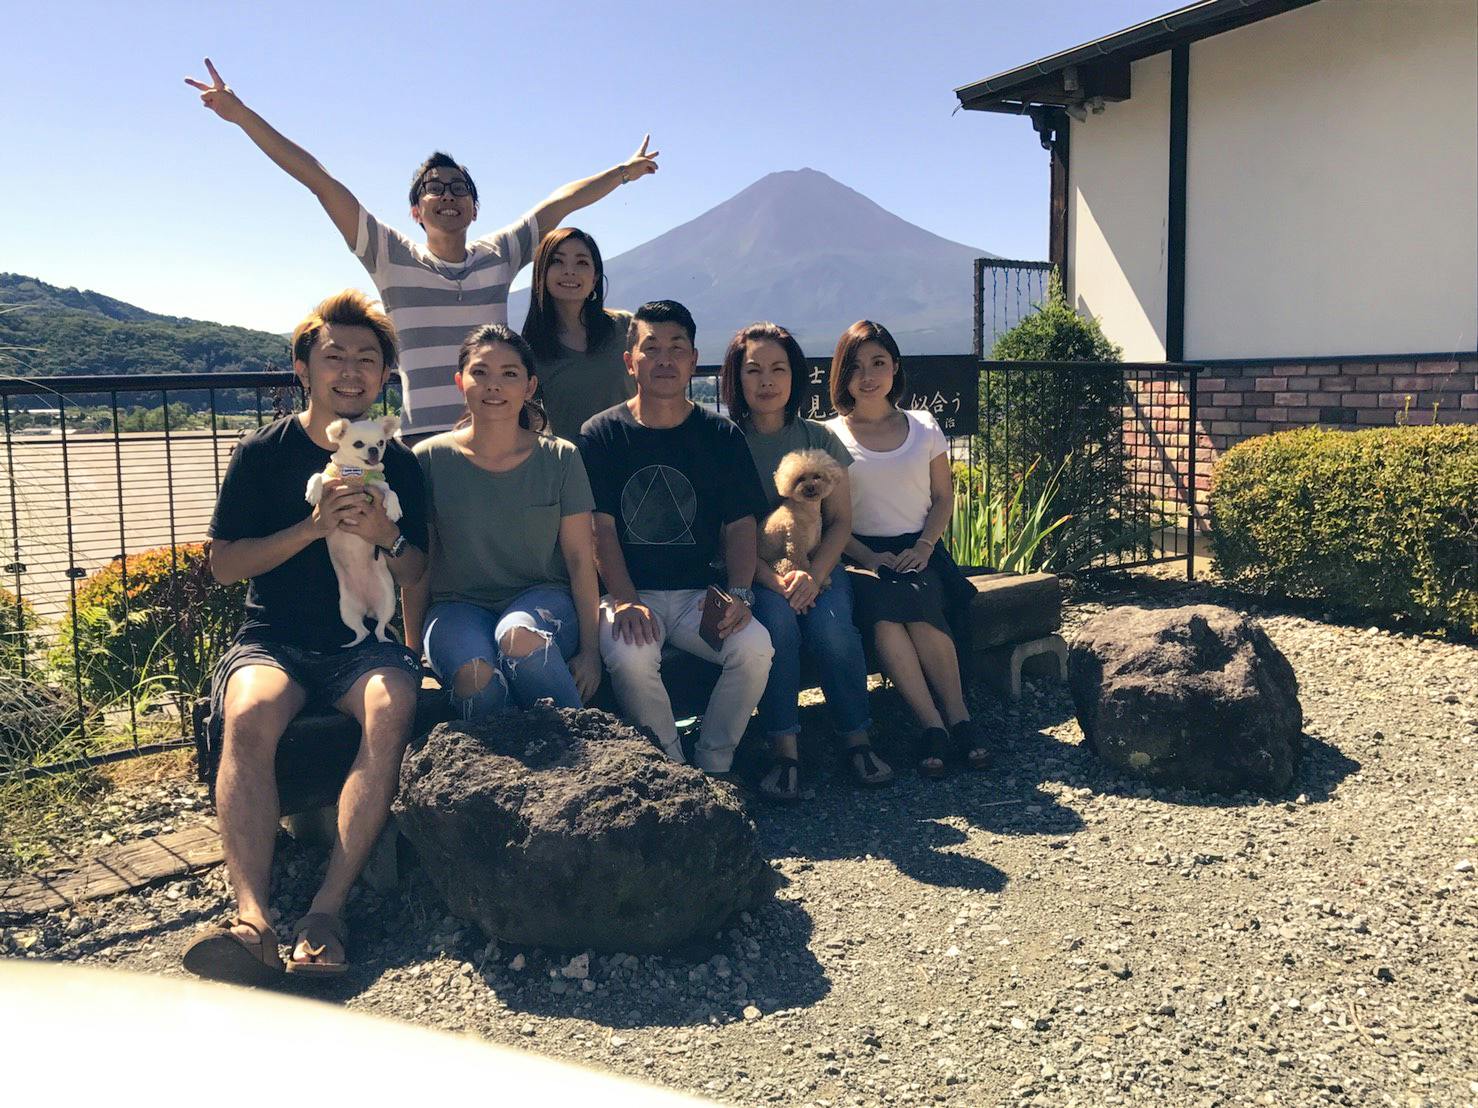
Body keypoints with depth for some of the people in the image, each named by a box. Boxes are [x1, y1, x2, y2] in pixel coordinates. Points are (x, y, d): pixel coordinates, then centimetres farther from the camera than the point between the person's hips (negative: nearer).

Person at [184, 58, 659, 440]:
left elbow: (559, 202, 19)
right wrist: (241, 114, 1)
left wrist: (623, 171, 23)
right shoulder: (395, 258, 6)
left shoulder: (498, 256, 13)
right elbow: (318, 180, 2)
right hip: (423, 442, -2)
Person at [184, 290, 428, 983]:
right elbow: (224, 563, -1)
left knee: (391, 710, -32)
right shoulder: (263, 453, 4)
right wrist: (314, 526, -15)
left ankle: (327, 910, -32)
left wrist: (384, 534, -14)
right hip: (273, 642, 0)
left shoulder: (398, 464, 8)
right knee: (248, 715, -33)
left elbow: (418, 573, 9)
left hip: (366, 644, 1)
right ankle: (251, 916, -37)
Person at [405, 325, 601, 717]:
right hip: (459, 605, 0)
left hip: (542, 599, 0)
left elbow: (581, 559, 1)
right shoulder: (430, 459, 1)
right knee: (475, 674, -35)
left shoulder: (560, 458, 2)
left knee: (518, 635, -36)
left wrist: (590, 648, -6)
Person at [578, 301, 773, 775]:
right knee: (630, 656, -32)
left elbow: (740, 525, 6)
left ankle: (713, 765, -4)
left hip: (700, 591, 2)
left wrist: (739, 594, -11)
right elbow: (600, 527, -3)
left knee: (754, 647, -26)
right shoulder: (601, 434, 4)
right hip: (628, 591, -1)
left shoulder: (722, 436, 8)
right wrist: (625, 602, -17)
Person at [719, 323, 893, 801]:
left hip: (817, 565, 2)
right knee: (776, 620, -32)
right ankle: (784, 750, -27)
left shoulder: (818, 438, 8)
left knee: (832, 627, -27)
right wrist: (775, 579, -22)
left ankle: (857, 740, -12)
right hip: (754, 573, -2)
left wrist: (814, 574, -16)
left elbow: (841, 520, 3)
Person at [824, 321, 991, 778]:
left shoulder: (924, 428, 14)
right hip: (861, 555, -1)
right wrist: (867, 557, -14)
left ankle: (958, 715, -24)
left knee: (919, 601, -34)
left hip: (918, 551, 1)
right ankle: (933, 724, -32)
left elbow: (944, 497, 13)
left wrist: (924, 547, -5)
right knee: (882, 607, -35)